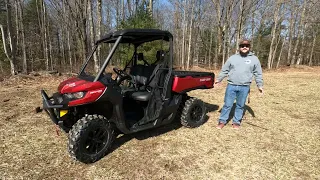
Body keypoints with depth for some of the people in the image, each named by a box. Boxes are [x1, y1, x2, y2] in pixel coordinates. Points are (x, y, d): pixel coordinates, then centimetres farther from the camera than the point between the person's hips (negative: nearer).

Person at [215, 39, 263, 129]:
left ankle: (236, 122, 24)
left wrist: (260, 85, 5)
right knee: (227, 104, 4)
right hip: (231, 86, 0)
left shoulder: (254, 59, 7)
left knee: (240, 106, 10)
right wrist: (219, 79, 4)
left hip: (244, 87, 0)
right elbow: (224, 70, 9)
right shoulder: (232, 58, 7)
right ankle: (222, 121, 15)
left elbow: (258, 74, 9)